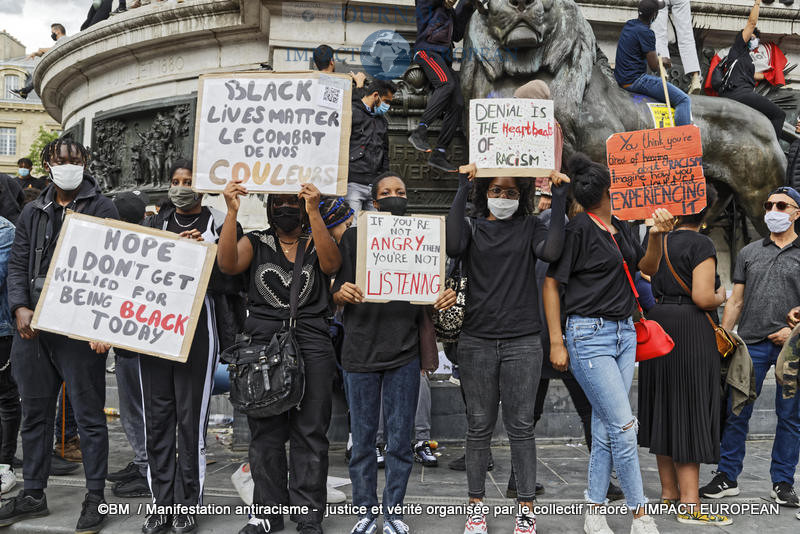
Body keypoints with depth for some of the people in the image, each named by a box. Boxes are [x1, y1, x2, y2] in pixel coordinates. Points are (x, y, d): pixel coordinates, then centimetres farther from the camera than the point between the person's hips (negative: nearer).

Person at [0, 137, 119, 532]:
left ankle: (95, 498, 14)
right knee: (35, 413, 14)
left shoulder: (102, 209, 0)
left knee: (89, 414, 2)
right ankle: (33, 494, 28)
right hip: (32, 327, 5)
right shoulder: (32, 212, 15)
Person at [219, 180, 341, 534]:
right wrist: (232, 212, -16)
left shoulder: (317, 244, 10)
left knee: (310, 432, 1)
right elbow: (228, 264, -7)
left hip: (312, 347, -1)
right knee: (265, 432, 6)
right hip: (262, 345, 1)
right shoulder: (256, 243, 13)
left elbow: (331, 263, -13)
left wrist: (314, 212, -22)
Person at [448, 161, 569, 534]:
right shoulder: (471, 227, 7)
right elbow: (452, 246, -16)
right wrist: (462, 189, -15)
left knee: (520, 426, 3)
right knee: (479, 427, 7)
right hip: (477, 341, 0)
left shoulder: (530, 228, 8)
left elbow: (551, 251, -13)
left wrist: (559, 198, -12)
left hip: (522, 342, 0)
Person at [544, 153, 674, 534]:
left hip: (624, 332, 8)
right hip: (589, 336, -8)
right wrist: (556, 343, -12)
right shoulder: (578, 230, -10)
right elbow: (551, 285, -9)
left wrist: (656, 236, 1)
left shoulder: (621, 229, 13)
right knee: (624, 425, -7)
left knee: (605, 428, 10)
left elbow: (648, 267, 21)